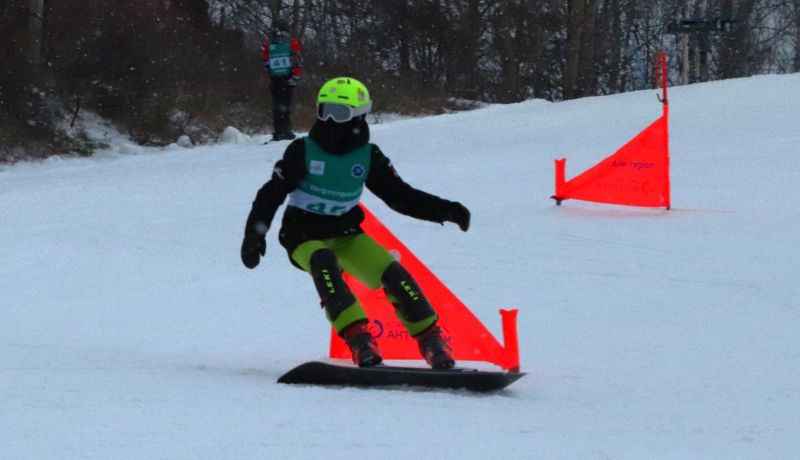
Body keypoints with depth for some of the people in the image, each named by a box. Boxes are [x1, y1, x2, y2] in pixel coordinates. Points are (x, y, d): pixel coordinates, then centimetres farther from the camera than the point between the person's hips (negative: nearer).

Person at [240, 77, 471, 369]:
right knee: (323, 263, -36)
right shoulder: (303, 151, -10)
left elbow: (400, 195, 1)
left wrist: (444, 210, -11)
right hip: (304, 235, -3)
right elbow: (272, 193, -10)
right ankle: (358, 339, -45)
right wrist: (254, 233, -23)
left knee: (393, 274, -18)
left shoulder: (368, 156, -2)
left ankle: (433, 343, -11)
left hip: (345, 233, 3)